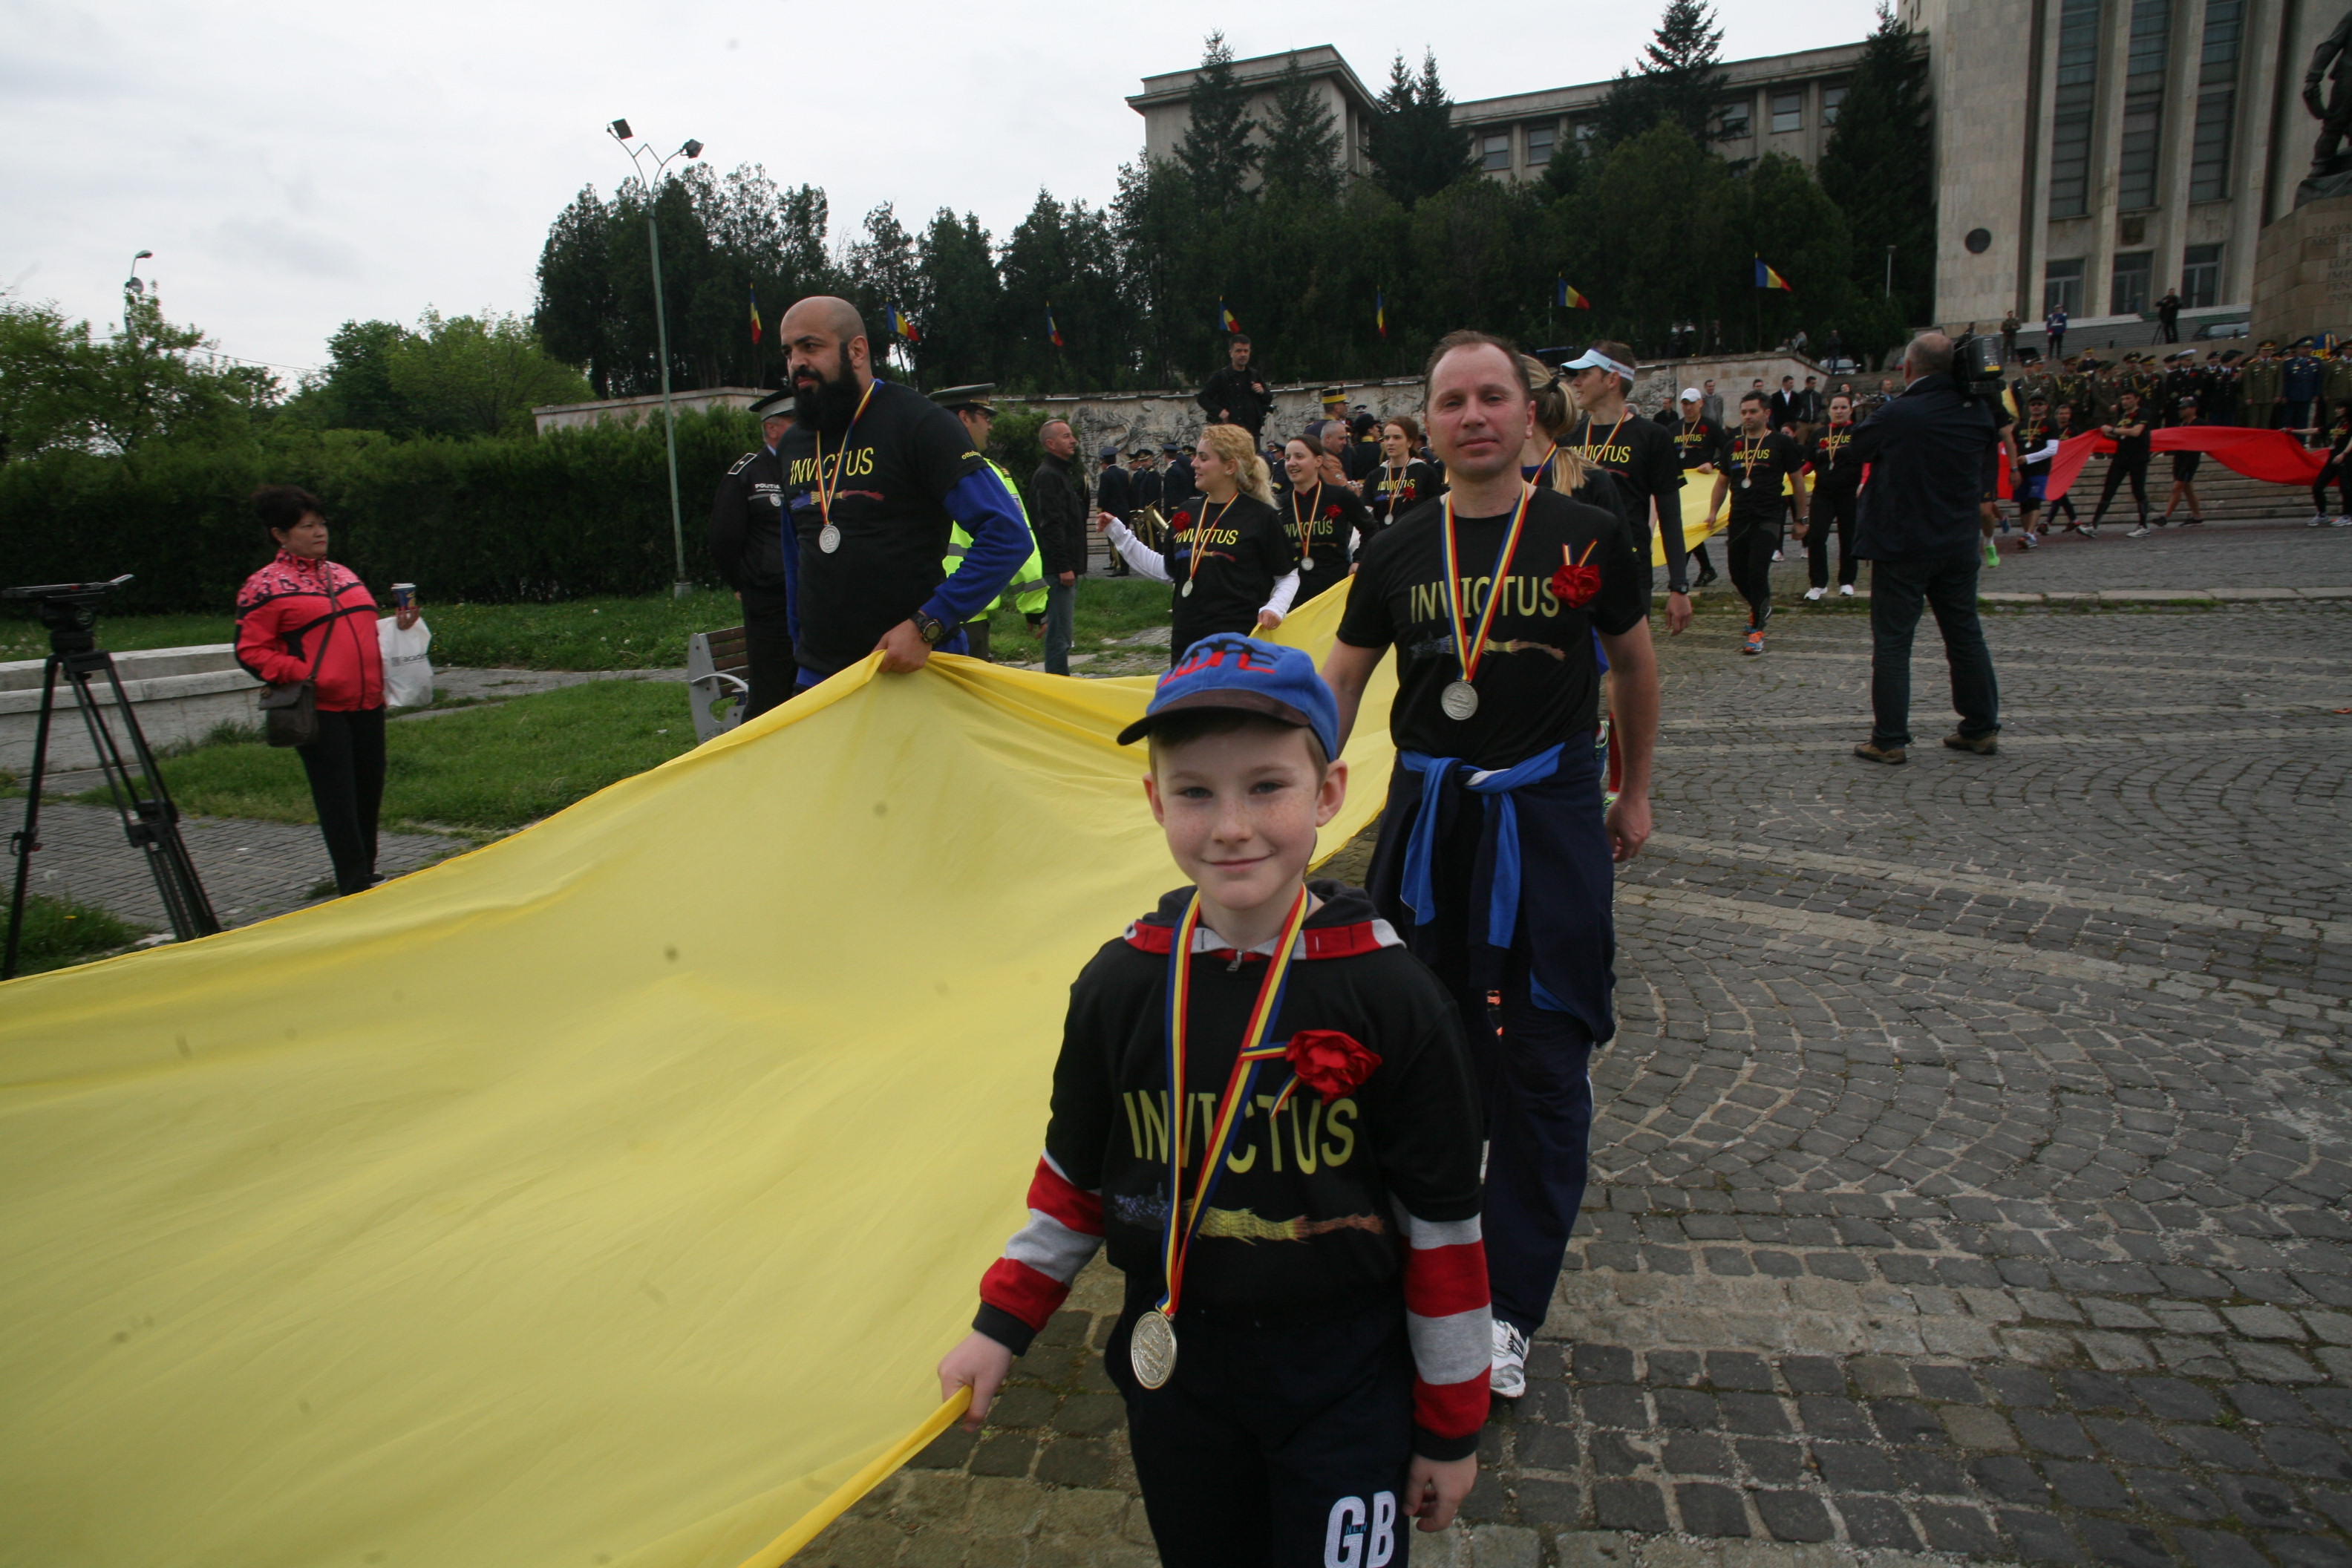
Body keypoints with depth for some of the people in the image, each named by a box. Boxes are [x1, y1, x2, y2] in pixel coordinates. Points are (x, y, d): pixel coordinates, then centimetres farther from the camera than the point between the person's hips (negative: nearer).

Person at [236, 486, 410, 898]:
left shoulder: (343, 575, 18)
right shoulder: (264, 586, -3)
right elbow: (250, 651, -4)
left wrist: (399, 626, 8)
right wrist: (300, 673, -16)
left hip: (367, 703, 7)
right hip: (319, 709, -6)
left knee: (370, 791, 11)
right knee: (337, 797, -4)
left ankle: (367, 875, 25)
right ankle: (354, 884, 2)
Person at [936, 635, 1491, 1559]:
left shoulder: (1389, 996, -16)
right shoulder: (1120, 987, -7)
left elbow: (1442, 1221, -8)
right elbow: (1076, 1172, 8)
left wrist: (1451, 1425, -1)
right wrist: (1001, 1325, 7)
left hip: (1345, 1385, -3)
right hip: (1174, 1375, 3)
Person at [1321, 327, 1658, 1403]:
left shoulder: (1587, 536, -2)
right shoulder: (1397, 552, 3)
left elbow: (1634, 666, 11)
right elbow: (1338, 682, 9)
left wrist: (1635, 792, 15)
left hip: (1548, 818, -2)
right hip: (1427, 817, 3)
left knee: (1539, 1064, 0)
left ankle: (1509, 1305, 15)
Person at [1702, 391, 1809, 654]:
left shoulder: (1781, 443, 0)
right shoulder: (1733, 445, 12)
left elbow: (1797, 480, 4)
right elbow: (1722, 481, 21)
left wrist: (1801, 519, 4)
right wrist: (1713, 512, 11)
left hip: (1767, 519, -4)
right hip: (1738, 519, 4)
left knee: (1757, 571, -15)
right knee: (1737, 574, 5)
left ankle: (1757, 629, -7)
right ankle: (1761, 607, 34)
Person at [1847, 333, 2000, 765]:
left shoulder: (1898, 414, -15)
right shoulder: (1976, 413, 2)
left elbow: (1858, 448, 0)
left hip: (1902, 546, -6)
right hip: (1960, 544, 6)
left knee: (1892, 644, 0)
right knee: (1966, 636, 15)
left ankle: (1890, 740, 1)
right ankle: (1982, 728, 23)